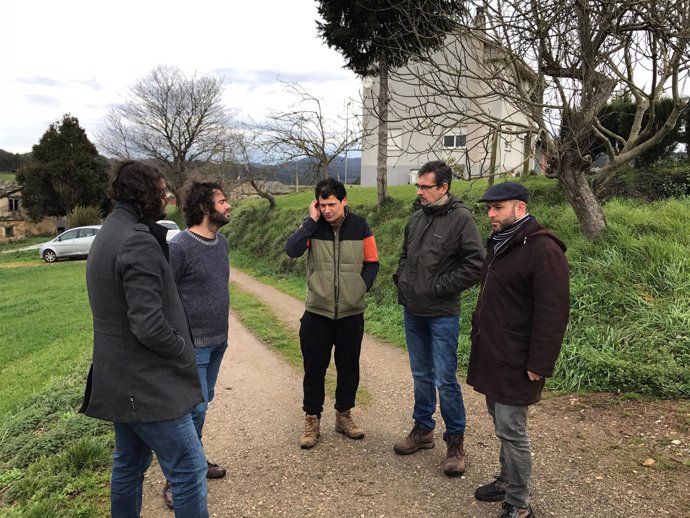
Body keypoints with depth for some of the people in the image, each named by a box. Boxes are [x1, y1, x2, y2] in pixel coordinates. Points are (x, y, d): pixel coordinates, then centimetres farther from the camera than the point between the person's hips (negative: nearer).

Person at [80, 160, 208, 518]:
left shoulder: (108, 234, 11)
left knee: (129, 464, 22)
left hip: (118, 380, 10)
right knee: (189, 471, 0)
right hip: (148, 386, -10)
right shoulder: (138, 241, -21)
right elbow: (149, 325, -27)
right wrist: (184, 351, -10)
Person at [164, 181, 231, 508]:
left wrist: (222, 331, 16)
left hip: (218, 340, 7)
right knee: (194, 409, -2)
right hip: (193, 345, -7)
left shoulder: (222, 242, 6)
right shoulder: (179, 246, -18)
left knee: (203, 403, 18)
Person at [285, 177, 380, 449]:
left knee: (349, 367, 14)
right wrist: (312, 220, -19)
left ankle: (344, 416, 32)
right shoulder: (313, 226, -3)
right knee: (314, 368, 8)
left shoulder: (361, 227, -2)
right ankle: (312, 420, 24)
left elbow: (372, 263, 6)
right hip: (317, 313, -1)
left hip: (352, 313, 1)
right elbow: (292, 250, -20)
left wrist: (362, 286, -8)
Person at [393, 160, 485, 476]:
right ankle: (423, 430, 33)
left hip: (442, 314, -6)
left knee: (445, 379, -1)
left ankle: (455, 441, 17)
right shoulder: (417, 218, 8)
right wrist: (401, 281, 5)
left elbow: (474, 266, -16)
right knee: (421, 375, 17)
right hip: (413, 311, 6)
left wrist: (439, 288, -15)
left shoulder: (460, 219, -12)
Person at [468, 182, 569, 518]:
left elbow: (552, 313, -21)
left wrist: (539, 364, -21)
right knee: (500, 423, 20)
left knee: (511, 430, -1)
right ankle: (507, 480, 38)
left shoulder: (543, 250, -18)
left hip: (514, 361, -9)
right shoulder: (500, 243, 12)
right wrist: (479, 335, 17)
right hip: (492, 354, 9)